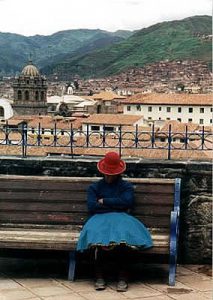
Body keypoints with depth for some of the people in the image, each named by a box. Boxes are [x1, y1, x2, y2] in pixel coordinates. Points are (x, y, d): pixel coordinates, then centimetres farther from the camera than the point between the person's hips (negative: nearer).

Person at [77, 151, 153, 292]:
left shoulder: (126, 186, 18)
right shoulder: (94, 187, 20)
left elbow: (126, 202, -4)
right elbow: (92, 207, 2)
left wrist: (104, 201, 1)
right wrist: (116, 205, -1)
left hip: (120, 218, 0)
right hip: (100, 218, 0)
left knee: (121, 233, -37)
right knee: (98, 233, -37)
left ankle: (123, 277, -29)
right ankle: (99, 276, -27)